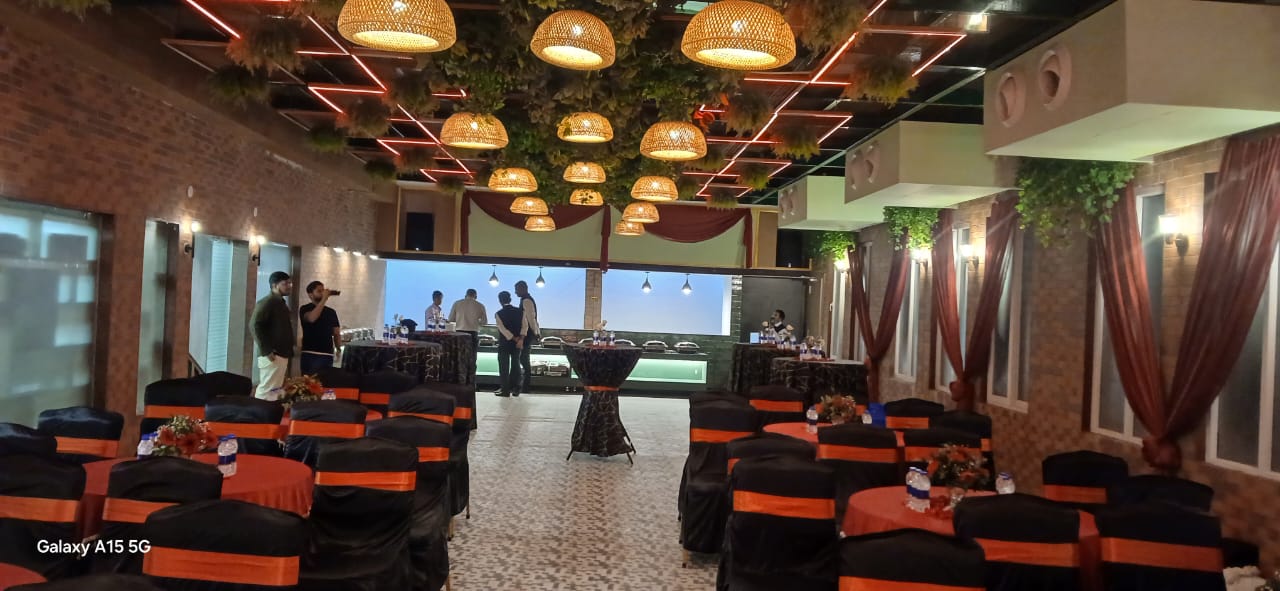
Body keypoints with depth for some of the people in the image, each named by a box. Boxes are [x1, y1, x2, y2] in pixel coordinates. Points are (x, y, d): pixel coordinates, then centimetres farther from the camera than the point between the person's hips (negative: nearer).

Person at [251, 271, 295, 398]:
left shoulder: (281, 303, 18)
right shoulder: (266, 302, -10)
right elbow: (256, 326, -19)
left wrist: (288, 350, 15)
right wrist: (267, 351, -20)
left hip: (282, 354, 9)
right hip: (272, 355, -9)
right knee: (266, 390, -8)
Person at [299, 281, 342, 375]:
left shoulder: (331, 312, 15)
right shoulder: (305, 309, 2)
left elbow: (337, 334, 15)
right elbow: (312, 318, -21)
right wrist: (324, 299, -19)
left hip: (328, 355, 4)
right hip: (310, 355, -4)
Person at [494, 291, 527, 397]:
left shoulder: (498, 314, -9)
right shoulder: (520, 311, -1)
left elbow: (503, 330, -17)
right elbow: (525, 326, -10)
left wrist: (515, 339, -15)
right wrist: (520, 339, -18)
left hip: (504, 343, -3)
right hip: (518, 343, 3)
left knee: (504, 367, 3)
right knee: (515, 365, 12)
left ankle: (505, 390, 2)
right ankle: (515, 389, 14)